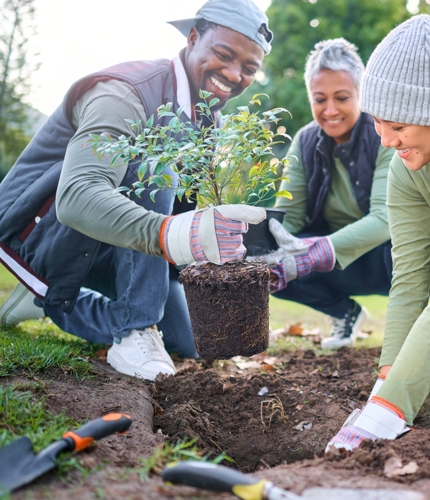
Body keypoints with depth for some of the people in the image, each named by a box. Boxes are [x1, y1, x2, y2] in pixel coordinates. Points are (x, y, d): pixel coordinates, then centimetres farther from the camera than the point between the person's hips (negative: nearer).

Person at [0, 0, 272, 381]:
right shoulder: (125, 93, -27)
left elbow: (200, 205, 5)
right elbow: (77, 197, -44)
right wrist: (170, 235, -60)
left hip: (99, 248, 8)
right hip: (40, 228, -8)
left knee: (187, 344, 4)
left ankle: (54, 302, 14)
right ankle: (135, 332, -26)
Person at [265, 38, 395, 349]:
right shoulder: (306, 142, -4)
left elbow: (385, 218, -30)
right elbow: (288, 213, -9)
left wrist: (315, 253, -46)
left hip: (389, 254, -4)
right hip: (344, 269, 5)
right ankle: (346, 311, 8)